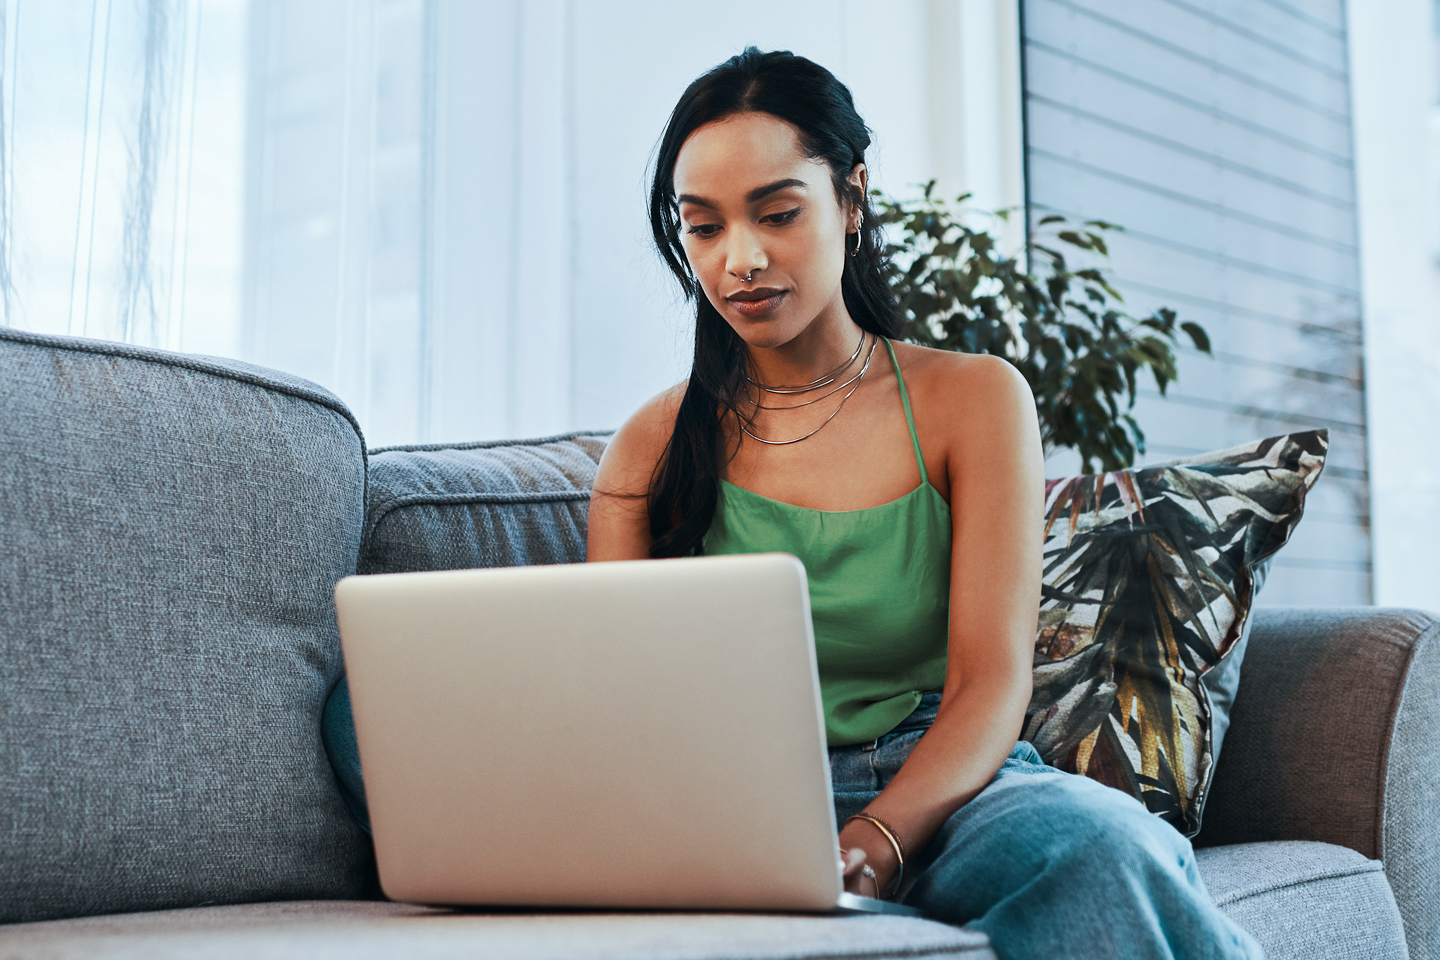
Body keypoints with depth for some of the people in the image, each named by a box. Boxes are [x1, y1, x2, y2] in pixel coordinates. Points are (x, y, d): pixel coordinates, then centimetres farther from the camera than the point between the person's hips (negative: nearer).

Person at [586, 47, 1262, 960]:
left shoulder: (973, 399, 4)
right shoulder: (651, 448, 8)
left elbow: (990, 686, -6)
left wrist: (867, 846, -26)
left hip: (944, 794, -1)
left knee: (1095, 837, -36)